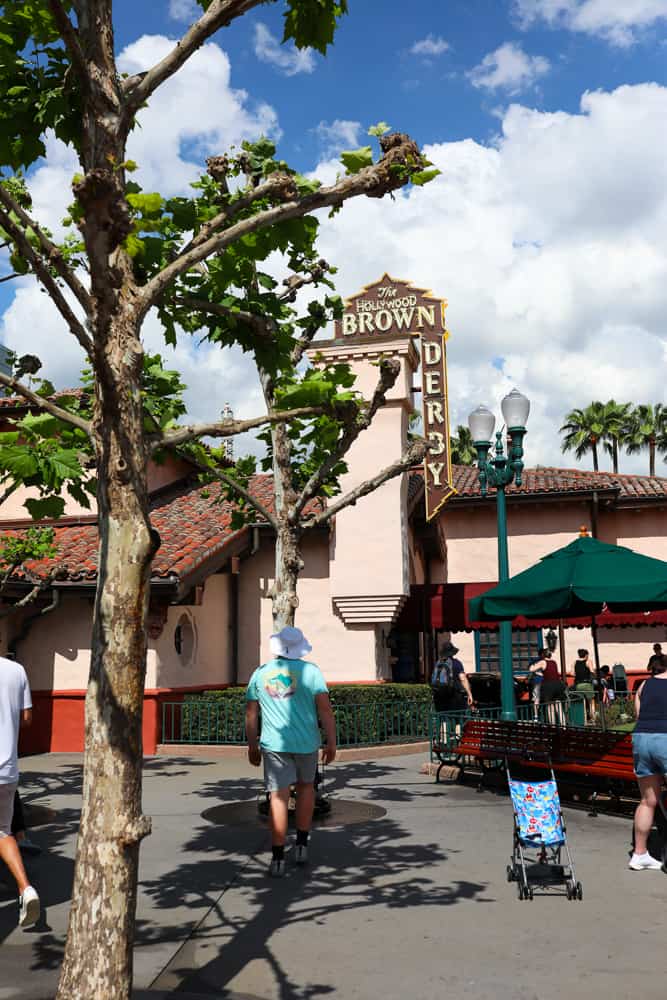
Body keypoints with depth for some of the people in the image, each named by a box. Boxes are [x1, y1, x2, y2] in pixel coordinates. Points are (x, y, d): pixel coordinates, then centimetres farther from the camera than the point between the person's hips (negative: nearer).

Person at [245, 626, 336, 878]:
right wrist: (331, 742, -1)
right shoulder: (310, 671, -2)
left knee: (278, 797, 1)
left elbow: (250, 714, 7)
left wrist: (252, 746, 17)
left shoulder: (260, 673, 5)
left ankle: (278, 858, -1)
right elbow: (325, 709, -7)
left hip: (274, 744, 0)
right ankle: (302, 844, 22)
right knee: (306, 786, 22)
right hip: (306, 742, 0)